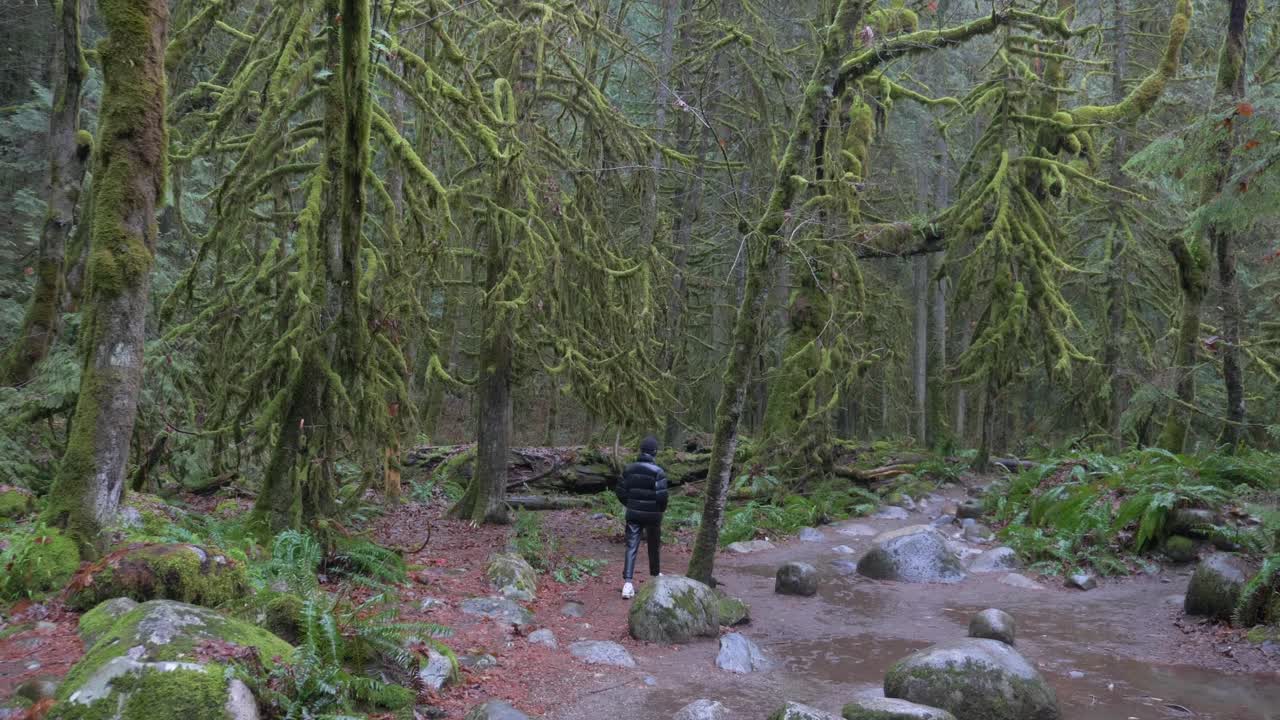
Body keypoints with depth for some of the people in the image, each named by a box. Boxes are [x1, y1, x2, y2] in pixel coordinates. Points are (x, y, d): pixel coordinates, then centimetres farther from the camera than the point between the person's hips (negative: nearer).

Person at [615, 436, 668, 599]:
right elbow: (662, 496, -18)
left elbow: (621, 492, 3)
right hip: (652, 515, -3)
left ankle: (627, 582, -10)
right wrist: (661, 510, 2)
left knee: (631, 547, 1)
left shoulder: (629, 469, -1)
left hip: (633, 514, 3)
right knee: (654, 546, 18)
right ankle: (655, 575, 38)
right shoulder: (657, 472, -16)